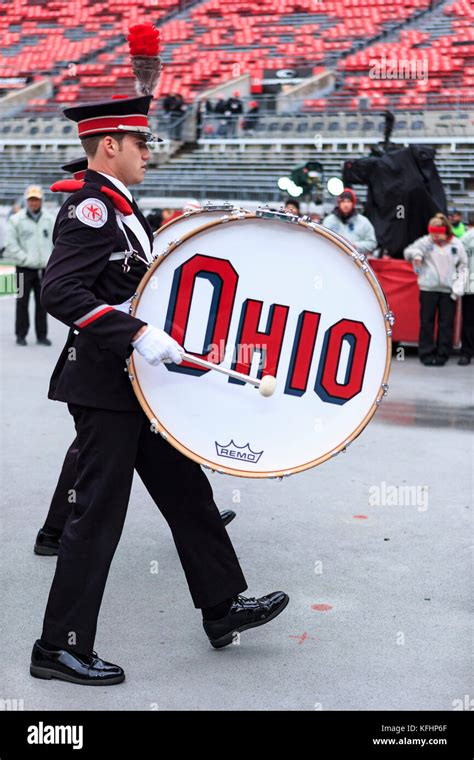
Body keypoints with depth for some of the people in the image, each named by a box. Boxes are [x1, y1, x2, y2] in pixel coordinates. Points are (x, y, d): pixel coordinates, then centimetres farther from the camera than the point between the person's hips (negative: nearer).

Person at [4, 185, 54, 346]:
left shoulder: (49, 219, 6)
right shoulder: (16, 219, -2)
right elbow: (10, 244, -4)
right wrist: (24, 258, -11)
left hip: (44, 267, 2)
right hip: (24, 268, -2)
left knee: (42, 303, 6)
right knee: (22, 302, 3)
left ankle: (42, 335, 14)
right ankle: (21, 335, 11)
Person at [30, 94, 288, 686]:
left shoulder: (118, 210, 15)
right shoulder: (91, 209, -16)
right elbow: (60, 292, -28)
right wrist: (138, 335, -32)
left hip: (137, 384, 10)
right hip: (105, 387, -10)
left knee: (186, 492, 15)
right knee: (98, 515, -3)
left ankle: (222, 608, 27)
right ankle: (61, 648, 9)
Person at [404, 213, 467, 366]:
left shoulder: (456, 244, 3)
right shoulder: (425, 242, 0)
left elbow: (463, 266, 10)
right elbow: (408, 252, 7)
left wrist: (459, 282, -3)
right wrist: (416, 254, -15)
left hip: (448, 290, 0)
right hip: (428, 288, 0)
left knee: (446, 323, 4)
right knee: (426, 322, 4)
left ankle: (442, 355, 13)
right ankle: (426, 354, 13)